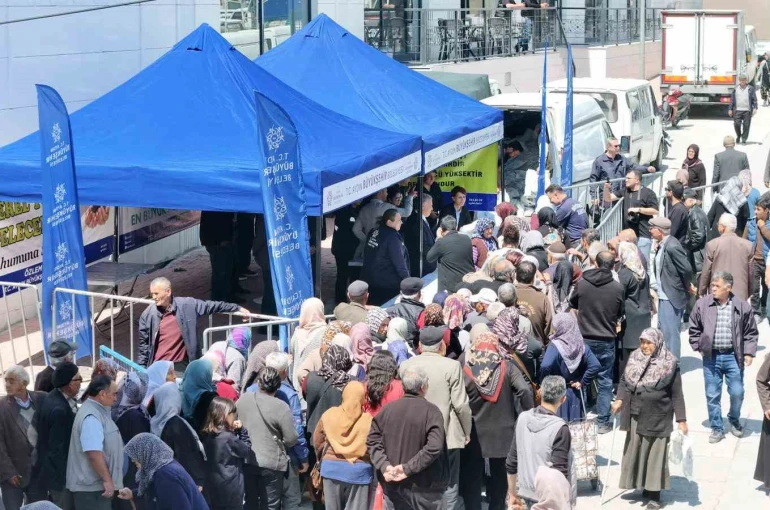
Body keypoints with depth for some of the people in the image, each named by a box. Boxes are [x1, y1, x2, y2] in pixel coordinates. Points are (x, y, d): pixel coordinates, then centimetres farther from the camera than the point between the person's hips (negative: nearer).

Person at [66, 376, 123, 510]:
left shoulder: (96, 411, 13)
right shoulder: (91, 417, -19)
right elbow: (94, 453, -26)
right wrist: (107, 480, -21)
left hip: (95, 483, 10)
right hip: (92, 485, -10)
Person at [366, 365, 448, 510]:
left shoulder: (388, 409, 2)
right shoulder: (431, 411, -13)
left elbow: (372, 440, 0)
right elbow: (434, 447, -24)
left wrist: (384, 466, -8)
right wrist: (408, 468, -20)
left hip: (392, 485, 4)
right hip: (424, 488, -4)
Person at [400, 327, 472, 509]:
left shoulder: (406, 366, -1)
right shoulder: (451, 366, -13)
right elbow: (460, 404, -11)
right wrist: (467, 431, 3)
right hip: (446, 435, -4)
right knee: (448, 486, 6)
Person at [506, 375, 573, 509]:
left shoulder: (523, 418, -2)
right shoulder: (560, 428, -19)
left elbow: (511, 462, 5)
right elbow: (559, 472, -19)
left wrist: (512, 494, 16)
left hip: (528, 493, 6)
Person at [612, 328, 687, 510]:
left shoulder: (669, 364, -10)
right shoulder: (634, 359, 3)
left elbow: (677, 393, -7)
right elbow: (624, 380, 12)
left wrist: (681, 419, -9)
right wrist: (620, 399, -5)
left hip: (658, 418, -4)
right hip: (636, 416, 4)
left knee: (655, 455, 2)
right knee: (635, 451, 12)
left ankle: (654, 493, 11)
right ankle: (642, 485, 28)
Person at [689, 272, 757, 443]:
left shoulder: (742, 306, -5)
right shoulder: (702, 304, -3)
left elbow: (750, 332, 5)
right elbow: (694, 328, 10)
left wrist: (749, 353, -1)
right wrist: (698, 347, 5)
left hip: (733, 356, -1)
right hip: (711, 357, 1)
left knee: (737, 393, 4)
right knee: (712, 395, 5)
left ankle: (734, 419, 32)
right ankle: (717, 428, 18)